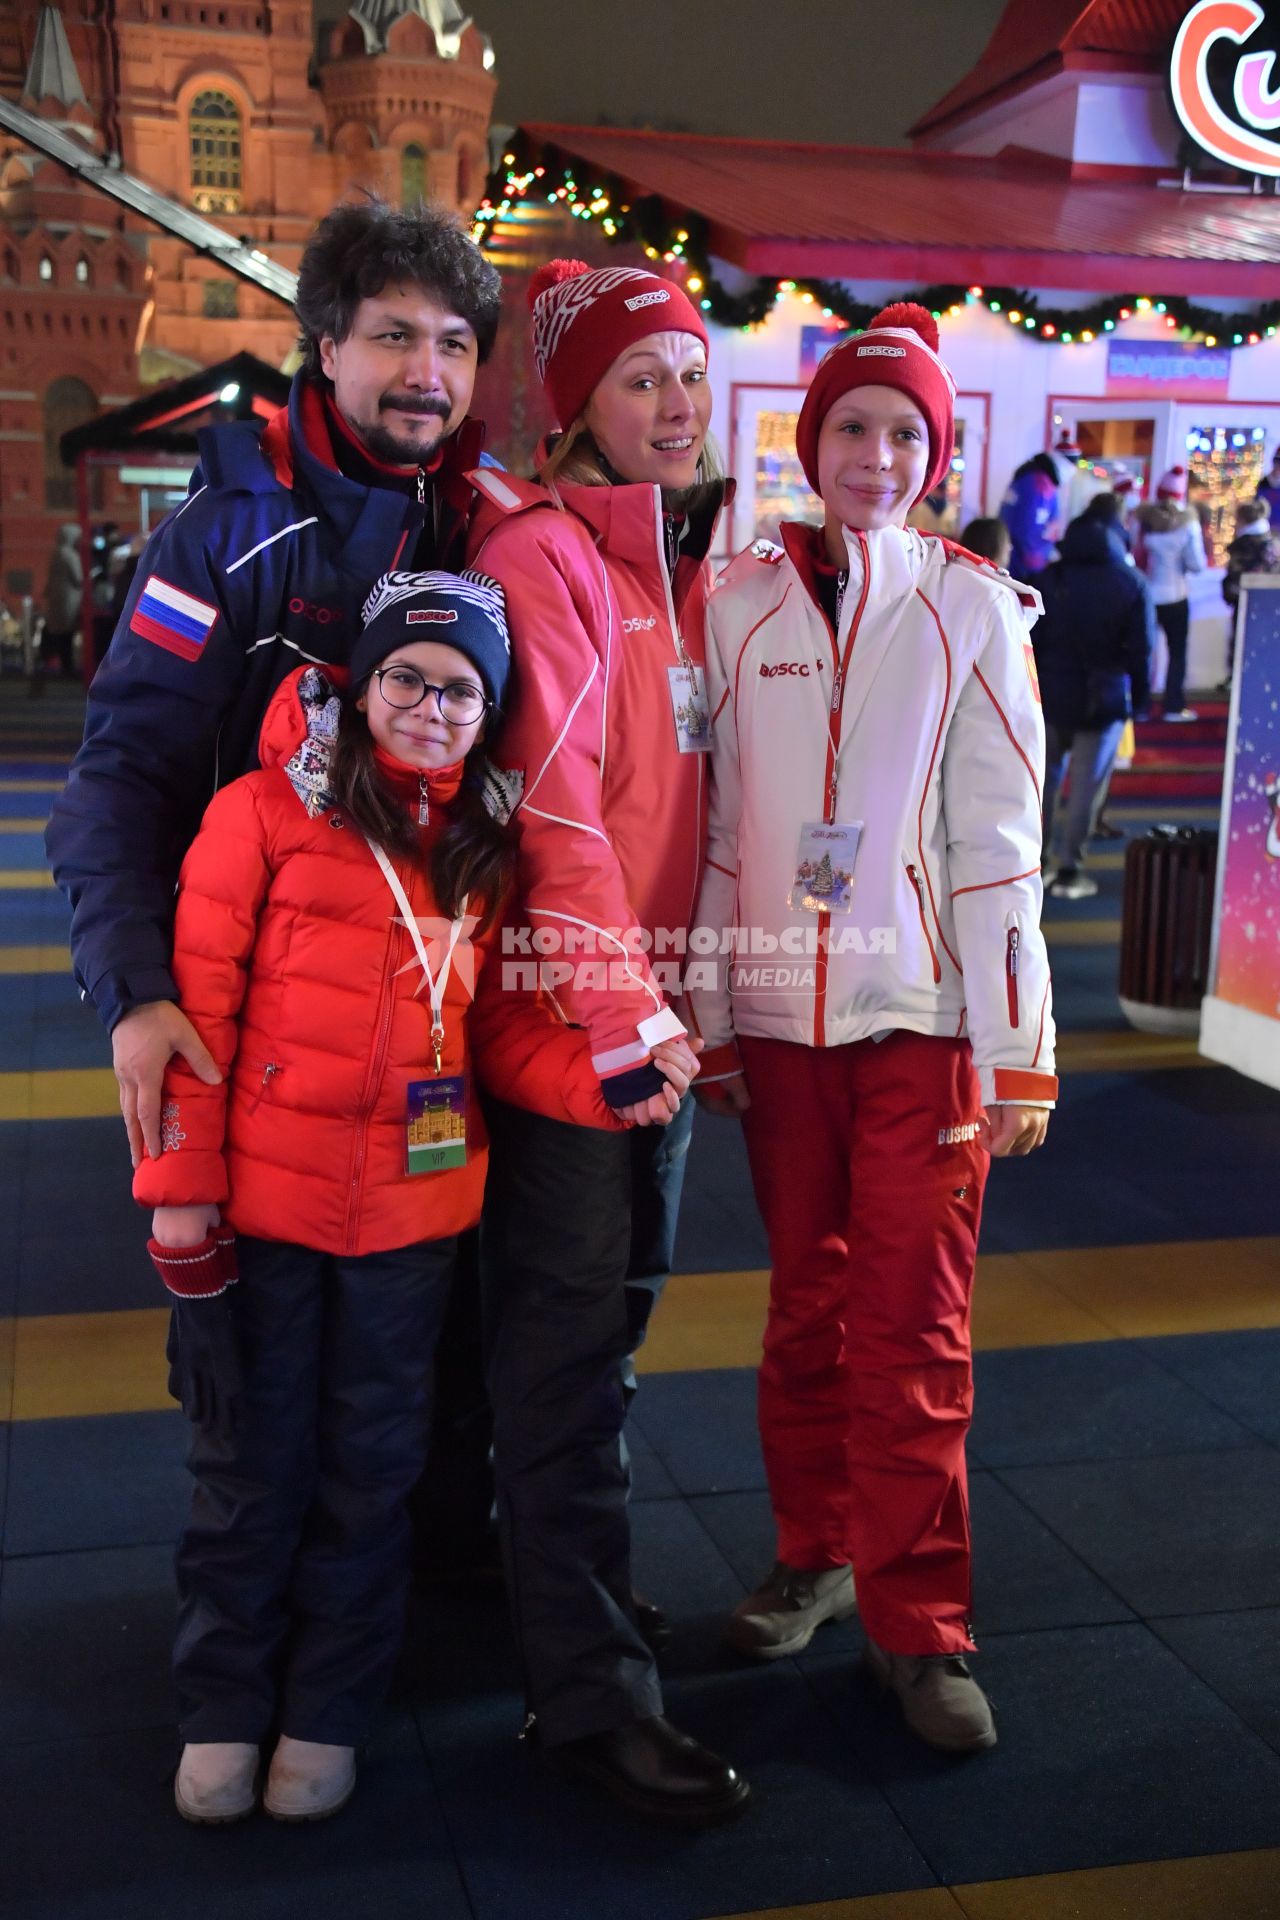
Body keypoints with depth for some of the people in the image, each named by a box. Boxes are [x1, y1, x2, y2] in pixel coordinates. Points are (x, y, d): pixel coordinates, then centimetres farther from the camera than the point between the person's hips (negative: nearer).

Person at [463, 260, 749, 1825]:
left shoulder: (698, 557, 12)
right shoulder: (541, 555, -14)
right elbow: (551, 805, -20)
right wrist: (625, 1015, -20)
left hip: (659, 994, 8)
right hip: (564, 1006, -8)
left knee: (620, 1296, 19)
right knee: (571, 1339, 0)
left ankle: (536, 1538, 41)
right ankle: (591, 1694, 10)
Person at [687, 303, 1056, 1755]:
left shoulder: (973, 611, 1)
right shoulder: (740, 604, 6)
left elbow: (1000, 843, -2)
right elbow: (712, 823, 7)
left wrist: (1015, 1052, -5)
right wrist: (706, 1017, 6)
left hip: (922, 1013, -2)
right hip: (780, 1010, 2)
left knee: (914, 1325, 0)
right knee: (805, 1303, 13)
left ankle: (918, 1621, 14)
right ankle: (815, 1552, 32)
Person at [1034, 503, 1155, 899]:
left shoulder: (1051, 577, 2)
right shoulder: (1131, 584, -5)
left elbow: (1032, 640, 2)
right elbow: (1141, 648, -6)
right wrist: (1139, 699, 3)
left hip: (1053, 694, 3)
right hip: (1104, 700, -3)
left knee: (1045, 779, 18)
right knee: (1087, 785, 3)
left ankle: (1037, 857, 25)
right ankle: (1068, 870, 4)